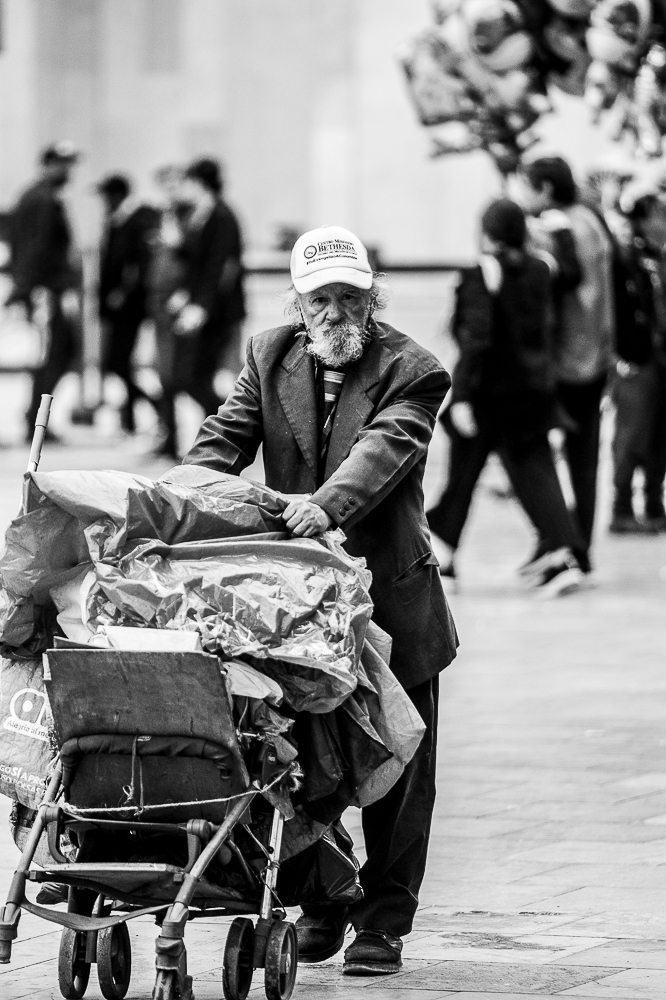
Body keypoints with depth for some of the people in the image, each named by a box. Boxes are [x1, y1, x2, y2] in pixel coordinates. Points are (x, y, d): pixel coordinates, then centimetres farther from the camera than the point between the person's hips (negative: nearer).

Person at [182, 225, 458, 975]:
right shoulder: (269, 358, 6)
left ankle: (383, 921, 14)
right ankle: (321, 903, 25)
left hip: (390, 594, -3)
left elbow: (384, 448, -25)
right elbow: (227, 435, -2)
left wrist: (328, 504, -44)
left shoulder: (409, 371, -8)